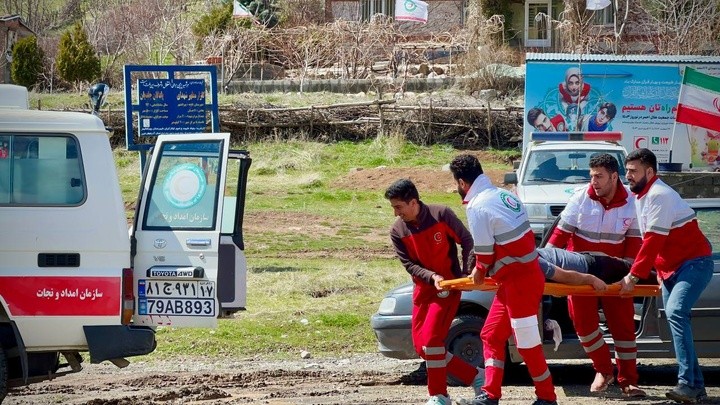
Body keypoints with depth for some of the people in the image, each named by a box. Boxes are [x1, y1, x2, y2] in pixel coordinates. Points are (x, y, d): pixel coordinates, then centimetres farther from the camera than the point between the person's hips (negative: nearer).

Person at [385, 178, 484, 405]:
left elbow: (466, 241, -6)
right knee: (421, 346, 2)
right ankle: (474, 376, 13)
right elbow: (409, 264, -7)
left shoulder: (441, 215, -15)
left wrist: (468, 272, -13)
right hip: (423, 289, 6)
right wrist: (432, 276, -24)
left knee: (431, 338, -18)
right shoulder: (398, 231, -4)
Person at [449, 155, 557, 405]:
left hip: (518, 281, -10)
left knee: (527, 342, -1)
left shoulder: (478, 207, -16)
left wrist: (480, 271, 9)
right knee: (491, 334, 15)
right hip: (528, 274, 10)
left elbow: (485, 251, -11)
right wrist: (483, 269, 19)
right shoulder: (504, 195, 12)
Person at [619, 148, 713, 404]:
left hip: (694, 264, -11)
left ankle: (688, 384, -31)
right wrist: (658, 272, 13)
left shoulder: (659, 196, -20)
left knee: (675, 313, -25)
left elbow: (653, 241, -24)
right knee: (675, 317, 6)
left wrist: (634, 276, -23)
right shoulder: (641, 195, 12)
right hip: (671, 268, 11)